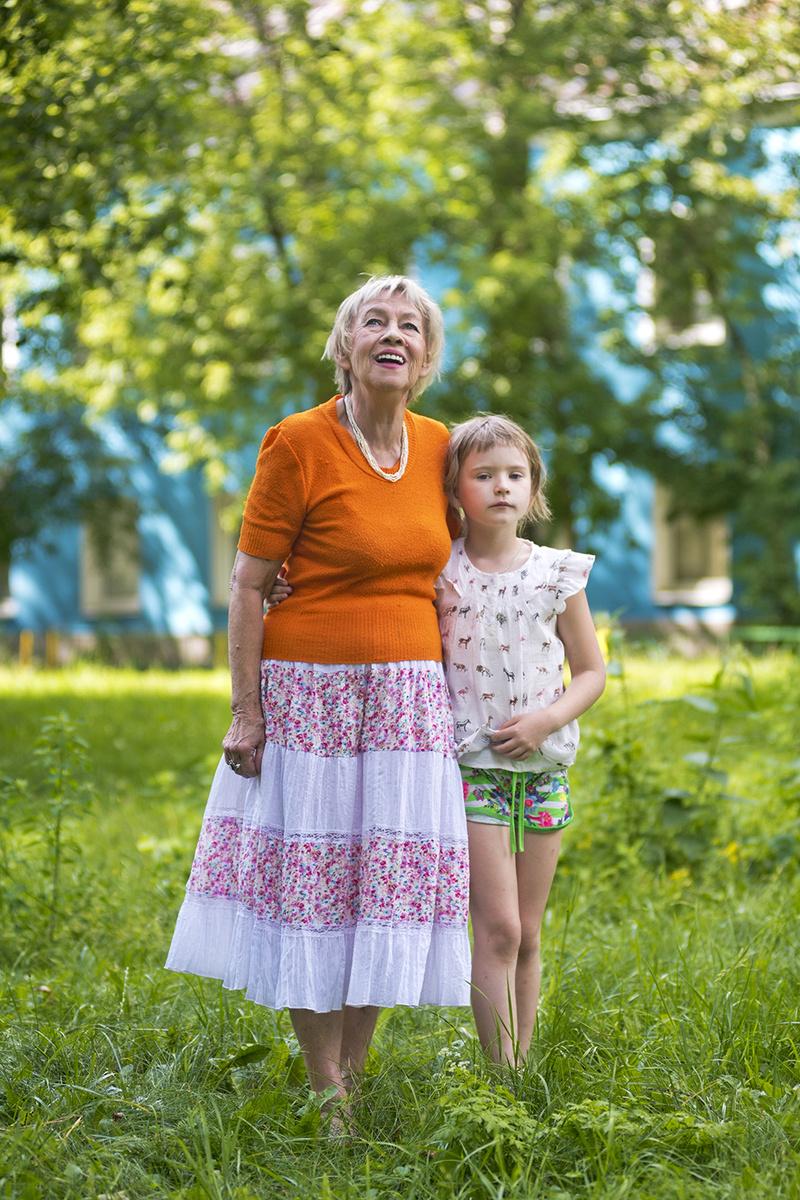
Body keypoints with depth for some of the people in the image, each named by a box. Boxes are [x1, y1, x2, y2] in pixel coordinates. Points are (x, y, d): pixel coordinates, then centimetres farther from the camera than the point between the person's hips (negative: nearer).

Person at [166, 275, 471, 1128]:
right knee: (312, 888, 1)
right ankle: (323, 1092, 14)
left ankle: (355, 1077, 21)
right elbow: (248, 584, -8)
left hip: (409, 697, 5)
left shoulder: (437, 446, 7)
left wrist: (452, 695, 13)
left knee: (387, 892, 7)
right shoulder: (299, 443, -9)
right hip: (312, 694, -5)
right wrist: (245, 712, -11)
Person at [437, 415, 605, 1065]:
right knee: (497, 928, -10)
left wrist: (546, 719, -10)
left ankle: (522, 1067, 17)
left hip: (542, 768, 3)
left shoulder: (558, 573, 3)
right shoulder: (438, 573, -2)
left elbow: (591, 671, 8)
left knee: (528, 936, 8)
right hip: (471, 766, -3)